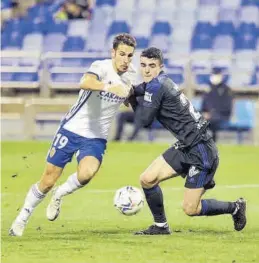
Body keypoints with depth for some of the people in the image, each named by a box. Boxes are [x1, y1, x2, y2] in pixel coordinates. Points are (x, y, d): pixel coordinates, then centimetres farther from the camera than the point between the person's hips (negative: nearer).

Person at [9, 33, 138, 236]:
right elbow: (85, 82, -42)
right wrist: (109, 87, -58)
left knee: (86, 174, -28)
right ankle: (21, 220, 24)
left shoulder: (131, 75, 2)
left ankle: (59, 195, 3)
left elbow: (131, 99, 26)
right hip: (72, 130, -3)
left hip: (96, 138, 3)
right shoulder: (101, 67, -17)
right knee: (47, 182, 1)